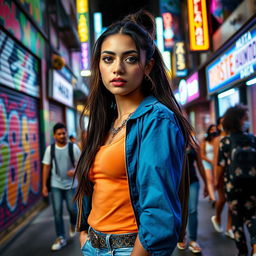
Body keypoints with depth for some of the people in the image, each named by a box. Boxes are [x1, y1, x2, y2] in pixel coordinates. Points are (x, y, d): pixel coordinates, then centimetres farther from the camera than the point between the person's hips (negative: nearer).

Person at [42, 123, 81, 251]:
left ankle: (73, 224, 37)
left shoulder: (73, 148, -6)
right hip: (55, 185, 1)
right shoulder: (50, 149, -2)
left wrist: (75, 170, -25)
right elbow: (46, 167, 1)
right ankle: (61, 238, 14)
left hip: (71, 185, -1)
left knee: (72, 209, 3)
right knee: (57, 212, 1)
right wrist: (44, 185, -1)